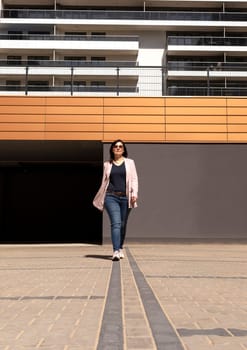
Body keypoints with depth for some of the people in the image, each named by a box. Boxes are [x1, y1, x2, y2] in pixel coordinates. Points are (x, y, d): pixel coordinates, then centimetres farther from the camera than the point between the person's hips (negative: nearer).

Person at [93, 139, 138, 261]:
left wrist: (134, 193, -9)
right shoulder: (107, 164, 12)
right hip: (111, 197, -1)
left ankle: (120, 248, 26)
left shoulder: (130, 162, 12)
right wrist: (99, 199, 17)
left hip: (125, 197, 1)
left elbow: (134, 179, 6)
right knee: (115, 223, -14)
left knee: (122, 225, 8)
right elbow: (104, 182, 17)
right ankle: (116, 251, -18)